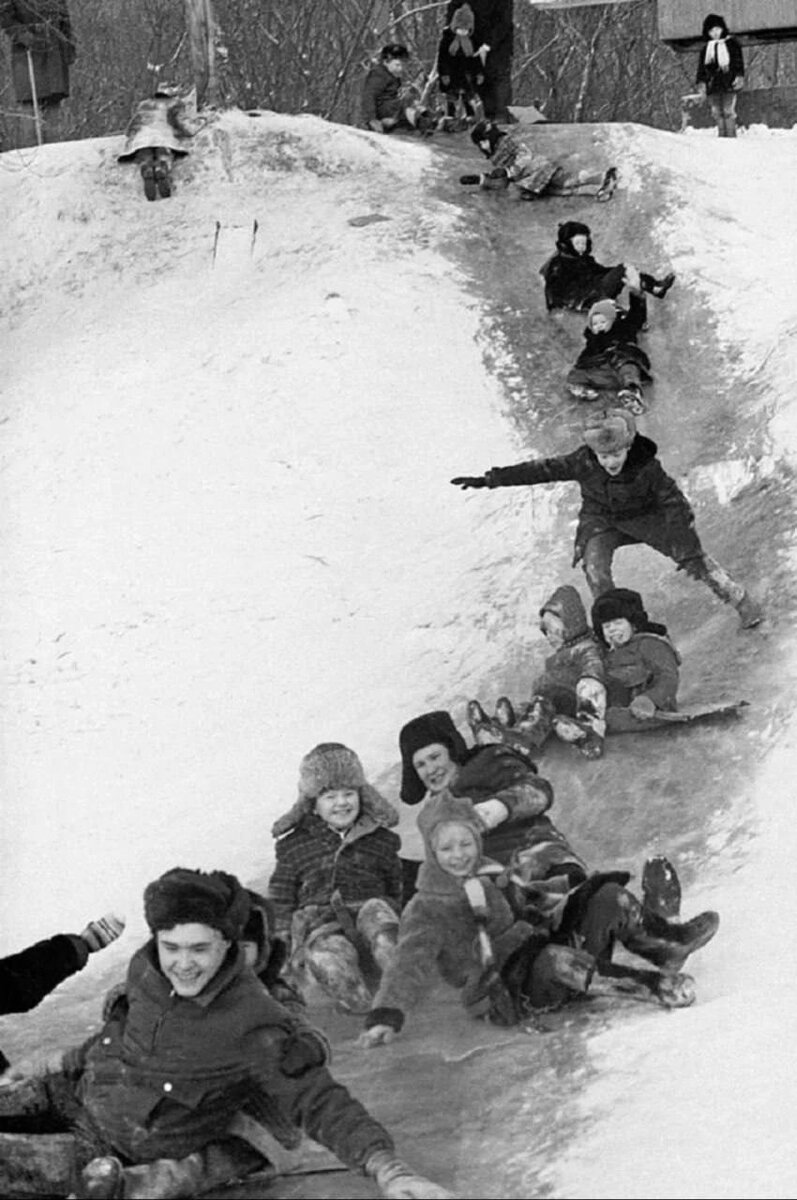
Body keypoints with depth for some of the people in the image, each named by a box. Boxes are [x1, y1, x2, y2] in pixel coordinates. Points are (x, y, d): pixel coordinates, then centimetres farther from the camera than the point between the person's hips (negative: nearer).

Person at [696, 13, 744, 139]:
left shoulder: (731, 43, 9)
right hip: (712, 83, 4)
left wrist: (739, 76, -8)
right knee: (716, 112, -1)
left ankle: (731, 136, -11)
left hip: (728, 82, -4)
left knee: (728, 111, -11)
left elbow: (738, 61, 4)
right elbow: (701, 66, 17)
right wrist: (701, 81, 7)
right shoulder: (705, 47, 18)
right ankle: (722, 134, 2)